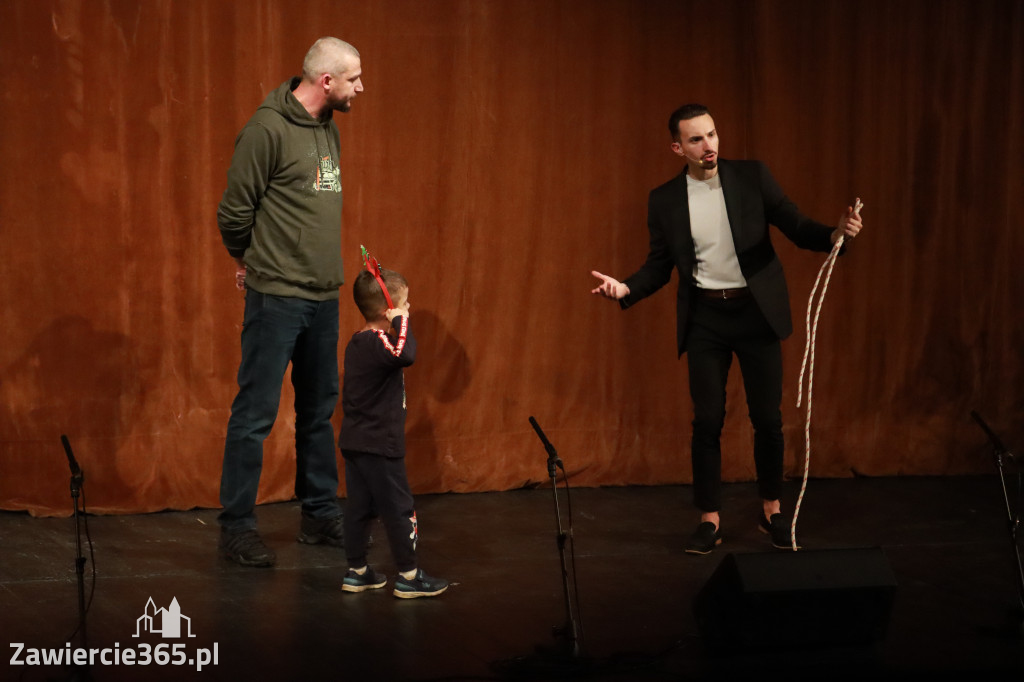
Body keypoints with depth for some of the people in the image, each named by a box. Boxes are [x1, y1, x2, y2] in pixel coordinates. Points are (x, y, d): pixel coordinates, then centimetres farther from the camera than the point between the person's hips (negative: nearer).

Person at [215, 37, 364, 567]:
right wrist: (249, 261, 5)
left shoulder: (328, 129, 10)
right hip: (277, 296, -8)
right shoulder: (268, 128, -14)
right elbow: (234, 211, -10)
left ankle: (320, 516, 25)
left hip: (323, 295, 8)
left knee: (319, 411, 15)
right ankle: (237, 527, 5)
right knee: (255, 413, -2)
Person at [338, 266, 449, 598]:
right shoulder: (378, 342, -19)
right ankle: (408, 577, 8)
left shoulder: (358, 342, 11)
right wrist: (400, 322, -28)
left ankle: (357, 572, 19)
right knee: (399, 509, 1)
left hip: (354, 441, 9)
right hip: (380, 445, -9)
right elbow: (406, 353, -39)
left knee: (359, 507, 13)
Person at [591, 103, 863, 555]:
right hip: (705, 318, 1)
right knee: (707, 421, 2)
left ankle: (772, 511, 22)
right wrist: (626, 288, -11)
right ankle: (709, 520, 13)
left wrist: (836, 233, -22)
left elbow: (796, 229, -3)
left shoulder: (753, 177, -2)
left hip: (756, 312, 0)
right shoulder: (665, 200, 1)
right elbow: (659, 265, 7)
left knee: (768, 419, 4)